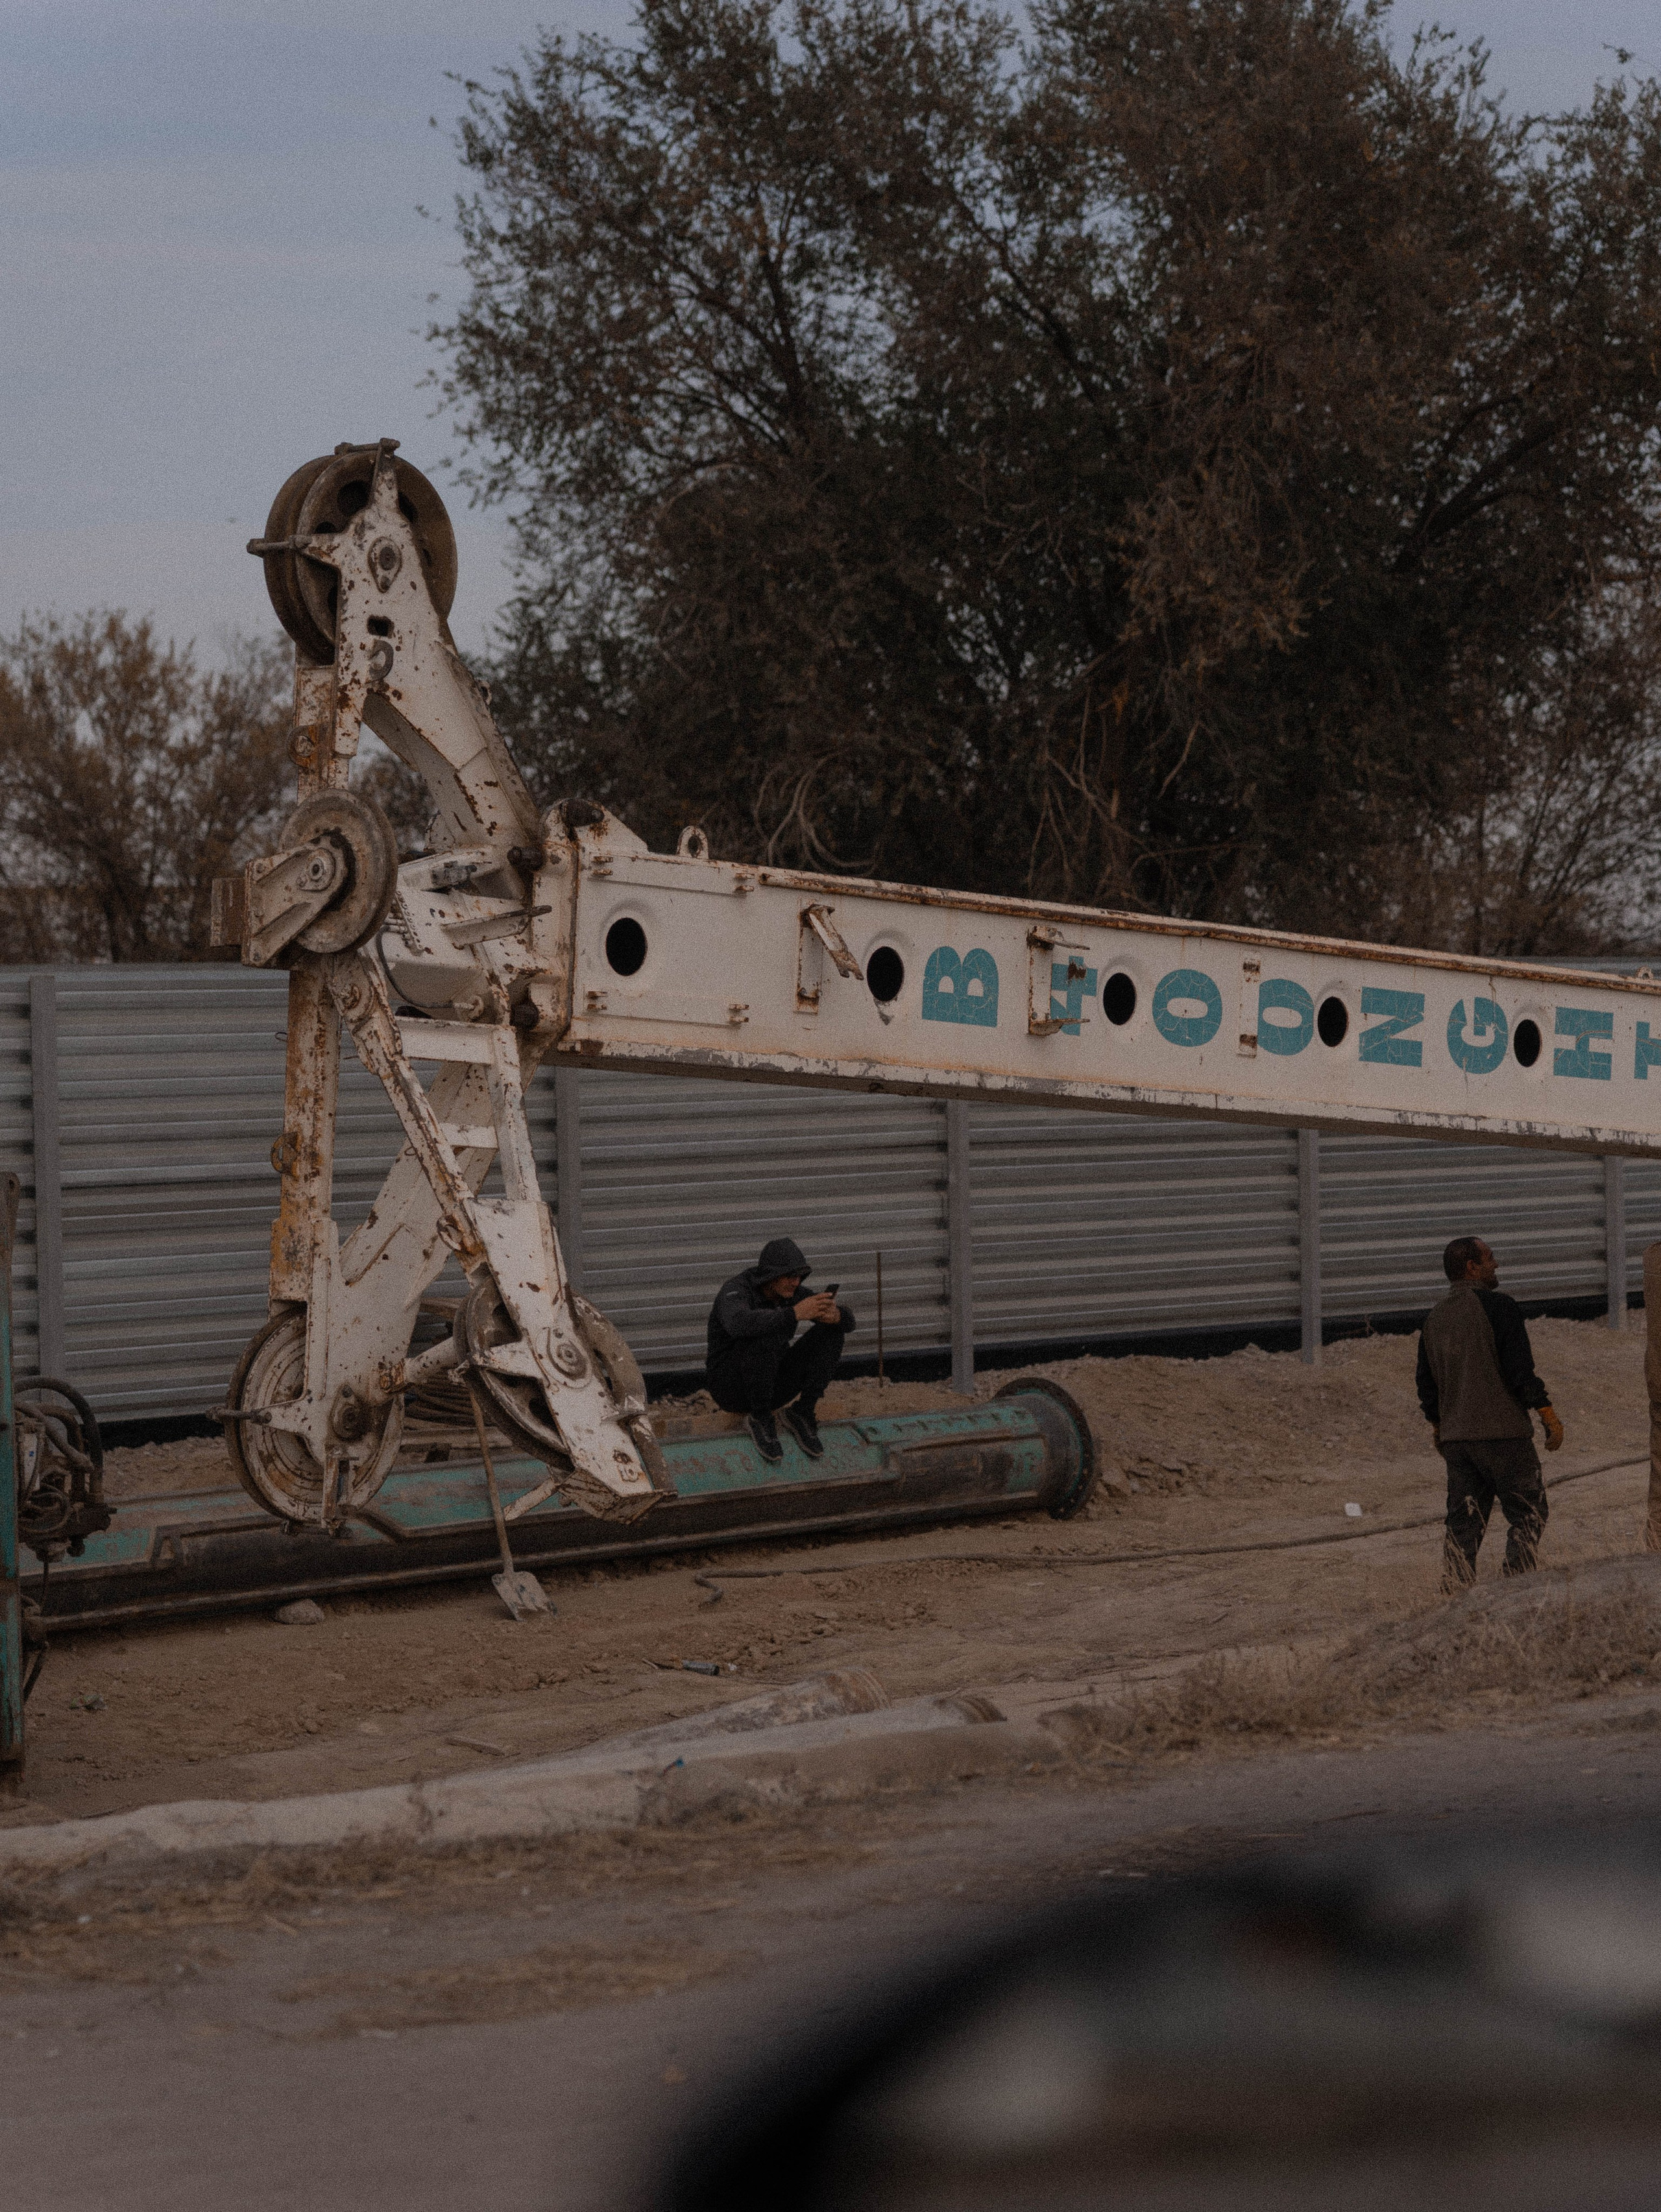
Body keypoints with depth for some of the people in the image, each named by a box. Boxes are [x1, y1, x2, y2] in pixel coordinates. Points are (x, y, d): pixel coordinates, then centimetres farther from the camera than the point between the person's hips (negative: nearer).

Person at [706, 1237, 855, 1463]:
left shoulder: (790, 1293, -2)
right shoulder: (735, 1293, -23)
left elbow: (848, 1318, -4)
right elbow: (740, 1325, -48)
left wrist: (835, 1315, -30)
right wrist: (795, 1314, -54)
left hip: (775, 1387, 6)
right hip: (733, 1389, -6)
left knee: (832, 1330, -10)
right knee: (765, 1335, -36)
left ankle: (801, 1413, -7)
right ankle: (761, 1419, -18)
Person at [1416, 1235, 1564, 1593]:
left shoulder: (1434, 1318, 12)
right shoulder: (1498, 1307, -9)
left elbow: (1426, 1384, 16)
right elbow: (1520, 1367, -14)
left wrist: (1438, 1427, 28)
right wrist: (1548, 1415, -8)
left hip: (1455, 1438, 6)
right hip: (1502, 1431, -6)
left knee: (1464, 1524, 8)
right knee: (1526, 1515, 2)